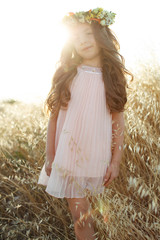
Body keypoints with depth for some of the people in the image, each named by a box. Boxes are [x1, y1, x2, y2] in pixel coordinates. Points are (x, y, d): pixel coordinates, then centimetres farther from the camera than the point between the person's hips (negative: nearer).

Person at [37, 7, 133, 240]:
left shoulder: (113, 77, 1)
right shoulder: (66, 74, 0)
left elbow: (118, 122, 2)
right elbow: (54, 117, 1)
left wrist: (116, 161, 0)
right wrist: (50, 158, 1)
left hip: (97, 157, 1)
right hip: (67, 155, 0)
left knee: (83, 210, 13)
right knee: (79, 213, 3)